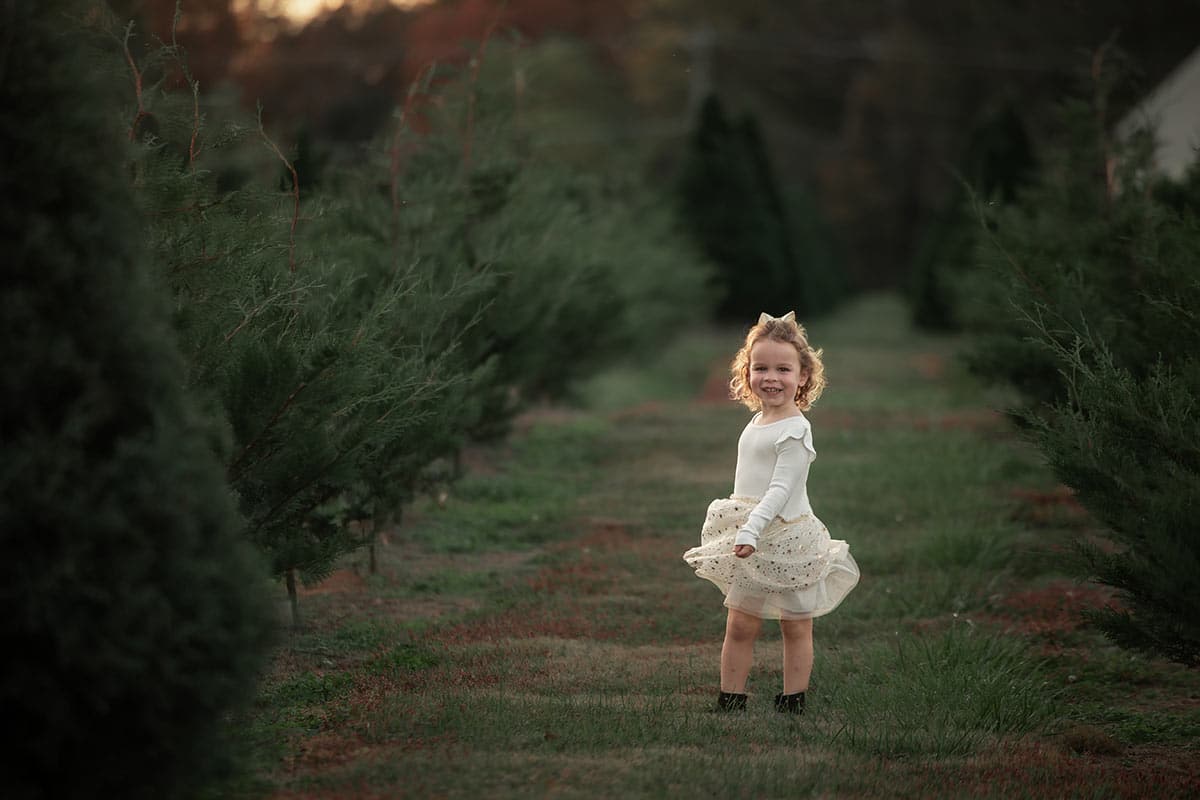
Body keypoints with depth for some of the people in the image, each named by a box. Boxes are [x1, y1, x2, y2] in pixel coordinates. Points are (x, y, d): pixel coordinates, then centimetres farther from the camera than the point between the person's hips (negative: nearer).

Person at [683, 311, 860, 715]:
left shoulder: (795, 430, -16)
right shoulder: (758, 423, 10)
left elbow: (781, 489, -23)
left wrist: (751, 530, -30)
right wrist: (741, 528, 21)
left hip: (786, 540, -7)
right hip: (751, 542, 7)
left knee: (795, 626, 6)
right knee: (739, 625, 7)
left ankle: (792, 704, 13)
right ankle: (730, 702, 12)